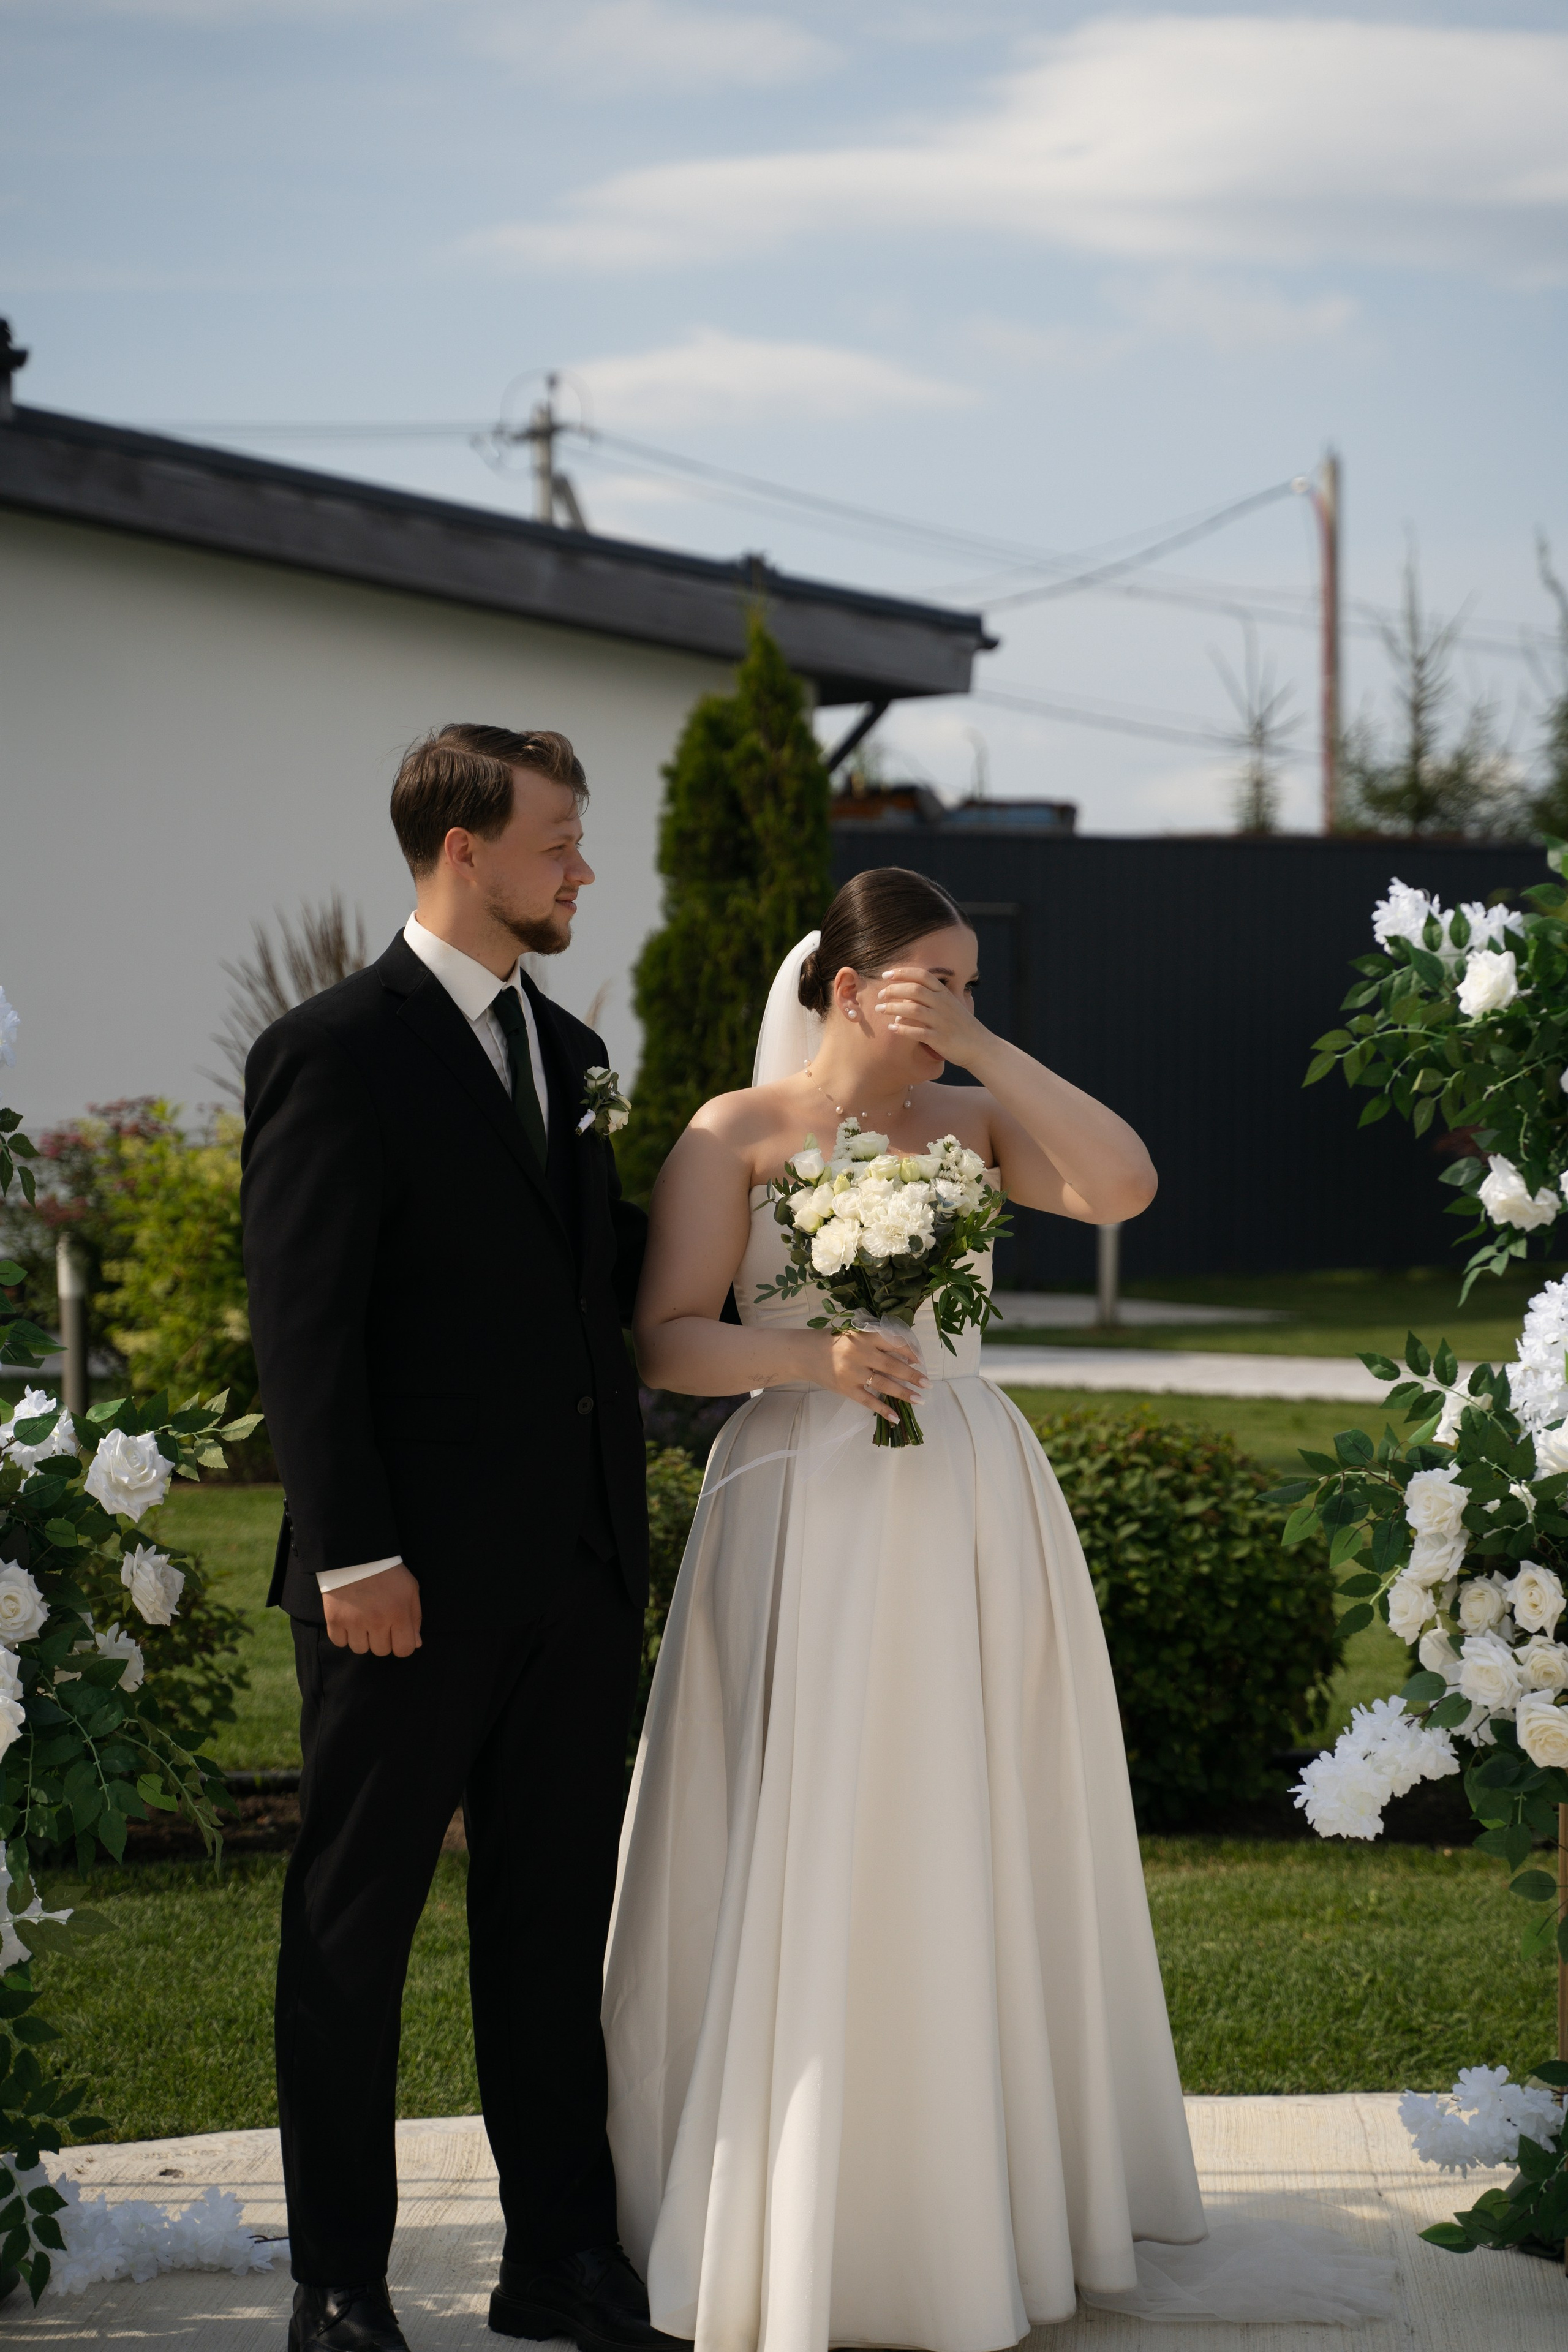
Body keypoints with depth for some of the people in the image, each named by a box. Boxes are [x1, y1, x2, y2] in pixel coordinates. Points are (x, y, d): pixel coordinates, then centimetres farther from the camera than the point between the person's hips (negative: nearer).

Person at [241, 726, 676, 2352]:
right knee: (353, 1931, 4)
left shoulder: (567, 1051, 14)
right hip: (415, 1580, -7)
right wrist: (351, 1557, -18)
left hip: (574, 1575, 7)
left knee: (555, 1924, 13)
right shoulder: (335, 1054, -10)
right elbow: (301, 1328, -13)